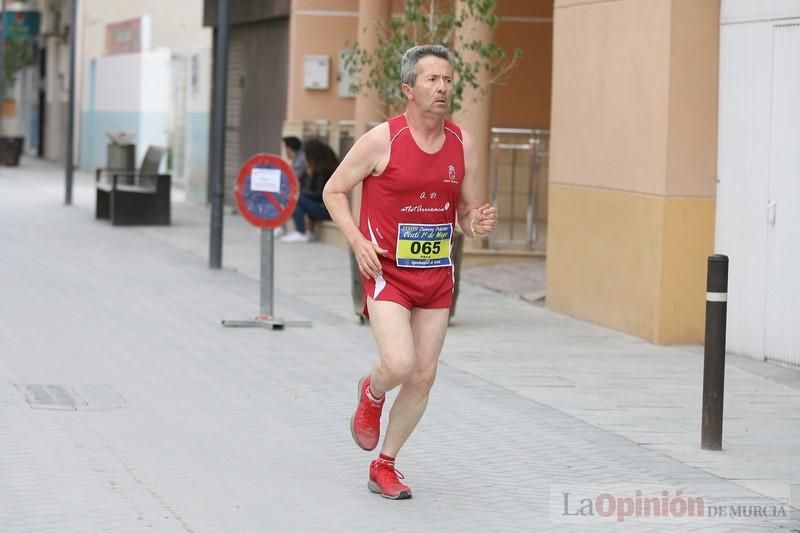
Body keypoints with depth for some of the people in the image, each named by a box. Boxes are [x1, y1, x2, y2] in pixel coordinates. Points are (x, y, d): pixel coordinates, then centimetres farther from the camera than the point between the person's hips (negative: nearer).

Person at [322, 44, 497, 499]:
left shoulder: (463, 145, 2)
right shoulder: (382, 140, -11)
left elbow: (468, 212, 11)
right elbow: (334, 191, -1)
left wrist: (478, 223, -13)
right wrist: (357, 240, -14)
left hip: (438, 275, 5)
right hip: (388, 273, -5)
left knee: (424, 377, 5)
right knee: (399, 364, -21)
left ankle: (384, 466, 23)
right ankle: (372, 394, 17)